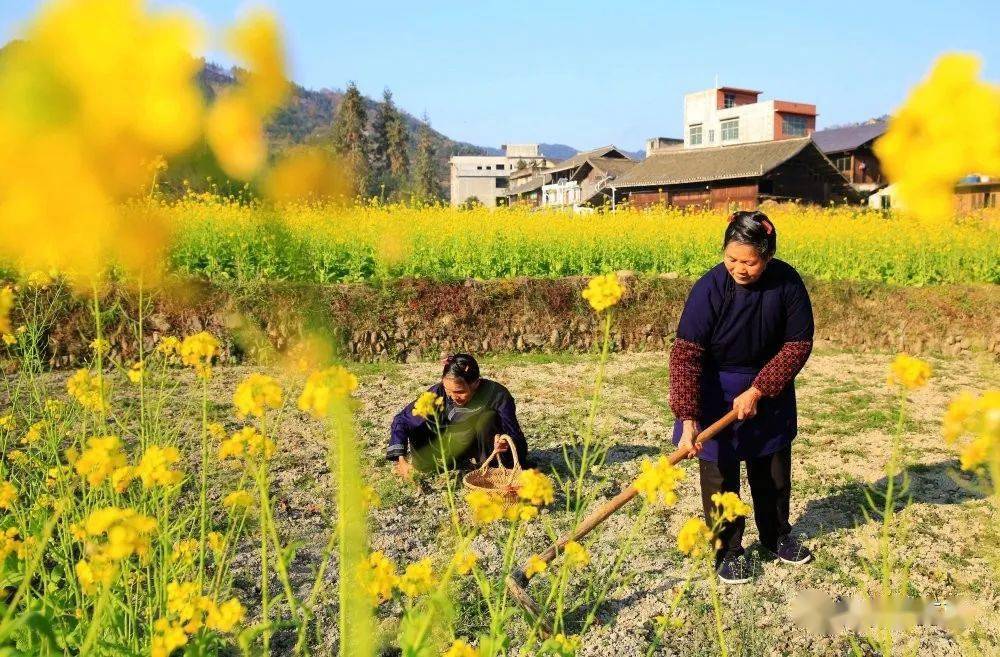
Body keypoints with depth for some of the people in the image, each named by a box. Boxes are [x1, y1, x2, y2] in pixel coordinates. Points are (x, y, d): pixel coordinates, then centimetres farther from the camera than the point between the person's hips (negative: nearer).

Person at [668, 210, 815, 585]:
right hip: (717, 392, -3)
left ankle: (777, 536, 41)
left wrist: (758, 390, -18)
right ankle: (726, 550, 22)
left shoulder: (787, 282, -20)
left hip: (769, 388, 3)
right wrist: (688, 419, -35)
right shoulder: (709, 290, -27)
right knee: (720, 473, 4)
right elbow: (686, 355, -28)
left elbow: (799, 343, -12)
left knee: (774, 466, 18)